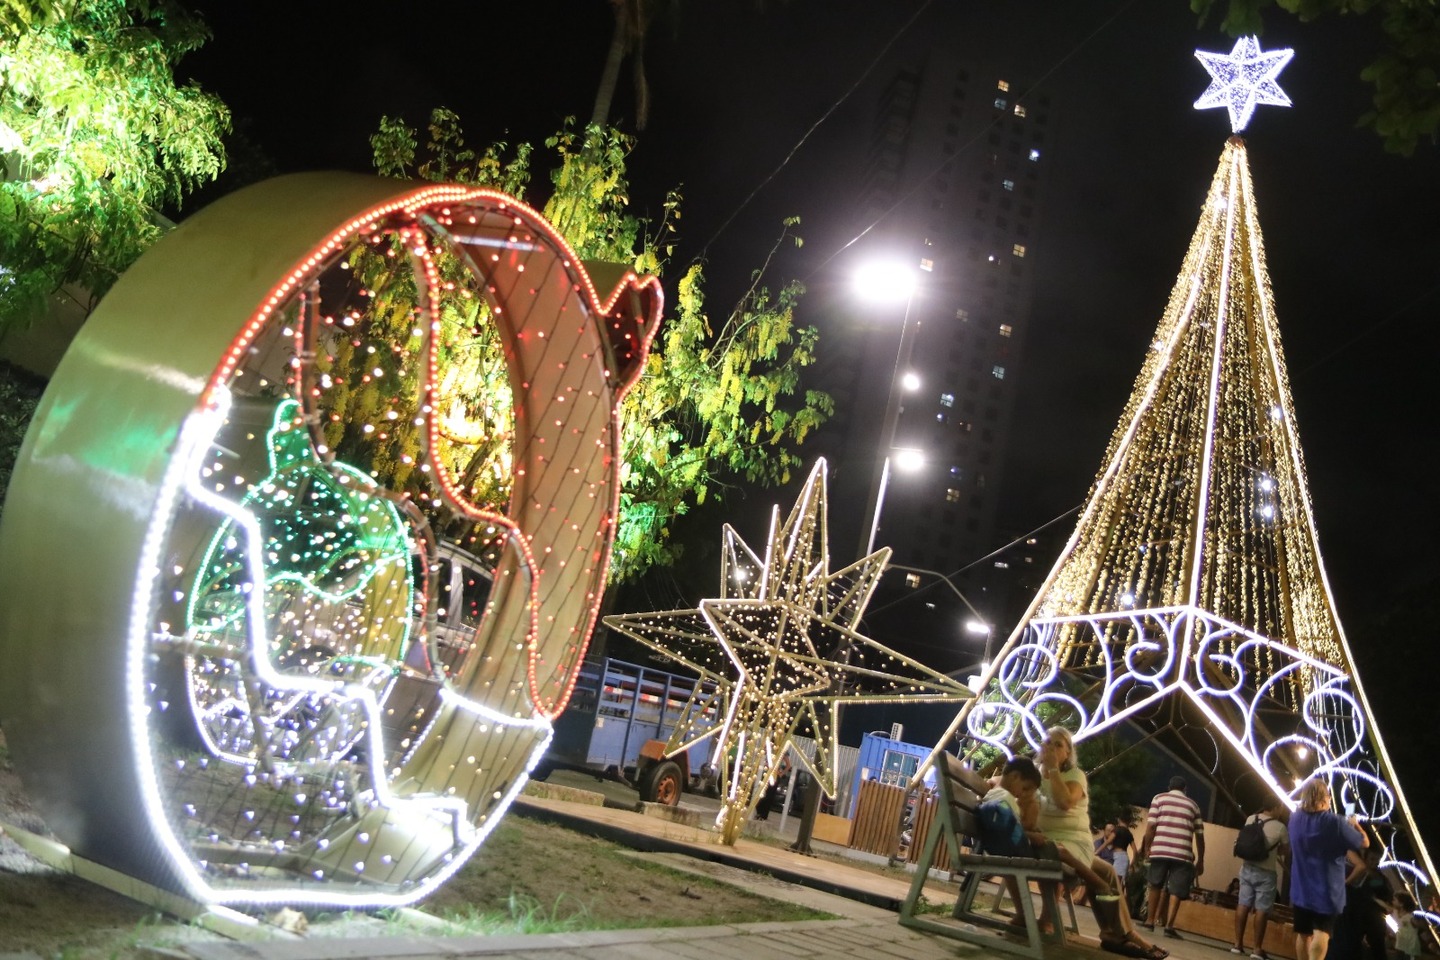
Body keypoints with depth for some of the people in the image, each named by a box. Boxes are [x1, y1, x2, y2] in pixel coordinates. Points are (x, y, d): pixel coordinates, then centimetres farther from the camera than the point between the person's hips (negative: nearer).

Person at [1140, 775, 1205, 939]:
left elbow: (1151, 826, 1)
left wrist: (1146, 847, 9)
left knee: (1155, 885, 17)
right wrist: (1200, 860, 20)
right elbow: (1199, 835, 14)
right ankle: (1169, 925, -10)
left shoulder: (1159, 798, 12)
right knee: (1176, 891, 1)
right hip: (1183, 854, 0)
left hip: (1160, 850, 0)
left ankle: (1150, 920, 20)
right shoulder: (1193, 805, 17)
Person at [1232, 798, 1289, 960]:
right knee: (1261, 910, 1)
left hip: (1247, 868, 5)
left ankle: (1238, 944, 13)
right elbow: (1287, 851, 2)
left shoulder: (1250, 819, 1)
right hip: (1266, 873, -5)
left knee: (1243, 905, 9)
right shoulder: (1280, 827, -12)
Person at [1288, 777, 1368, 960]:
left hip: (1301, 889, 5)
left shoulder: (1294, 819, 0)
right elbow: (1364, 843, -6)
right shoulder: (1334, 822, -18)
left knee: (1303, 934, 17)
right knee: (1322, 933, -8)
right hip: (1326, 889, -5)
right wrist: (1354, 825, 13)